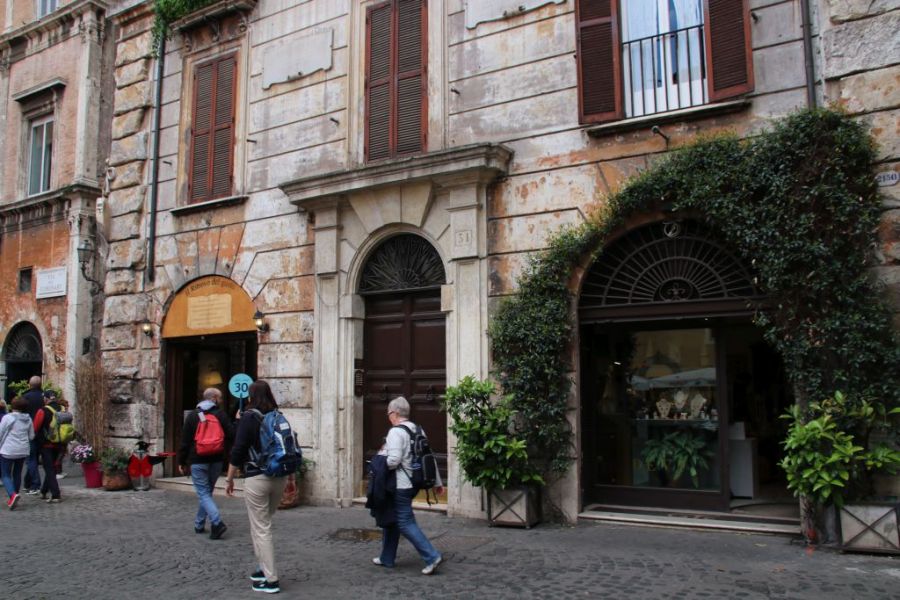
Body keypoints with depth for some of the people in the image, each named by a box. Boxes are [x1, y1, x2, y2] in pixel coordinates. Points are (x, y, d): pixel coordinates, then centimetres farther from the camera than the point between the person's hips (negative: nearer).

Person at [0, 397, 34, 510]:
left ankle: (13, 494, -22)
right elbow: (31, 436, 9)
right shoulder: (28, 419, 4)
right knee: (17, 474, 15)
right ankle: (13, 498, 21)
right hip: (23, 451, 5)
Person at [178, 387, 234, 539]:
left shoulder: (193, 416, 0)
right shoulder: (221, 415, -1)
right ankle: (199, 524, 23)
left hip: (198, 461, -2)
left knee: (203, 493, -2)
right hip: (216, 460, 2)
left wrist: (182, 462, 5)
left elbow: (185, 441, -1)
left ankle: (217, 522, -19)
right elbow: (231, 436, -7)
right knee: (207, 492, 17)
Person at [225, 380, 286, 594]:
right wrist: (287, 473, 20)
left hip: (257, 478, -6)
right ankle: (263, 568, 25)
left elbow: (238, 450, -10)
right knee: (262, 524, 22)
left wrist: (230, 478, -2)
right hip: (279, 477, 6)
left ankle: (271, 580, 1)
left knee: (261, 529, 0)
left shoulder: (249, 417, -8)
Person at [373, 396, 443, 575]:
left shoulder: (396, 432, -16)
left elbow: (394, 461, -25)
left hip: (400, 486, -9)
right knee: (391, 518, 19)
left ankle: (432, 557, -7)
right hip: (412, 483, 9)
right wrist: (437, 482, 19)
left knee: (405, 523, -3)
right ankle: (387, 558, 28)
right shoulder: (417, 430, 9)